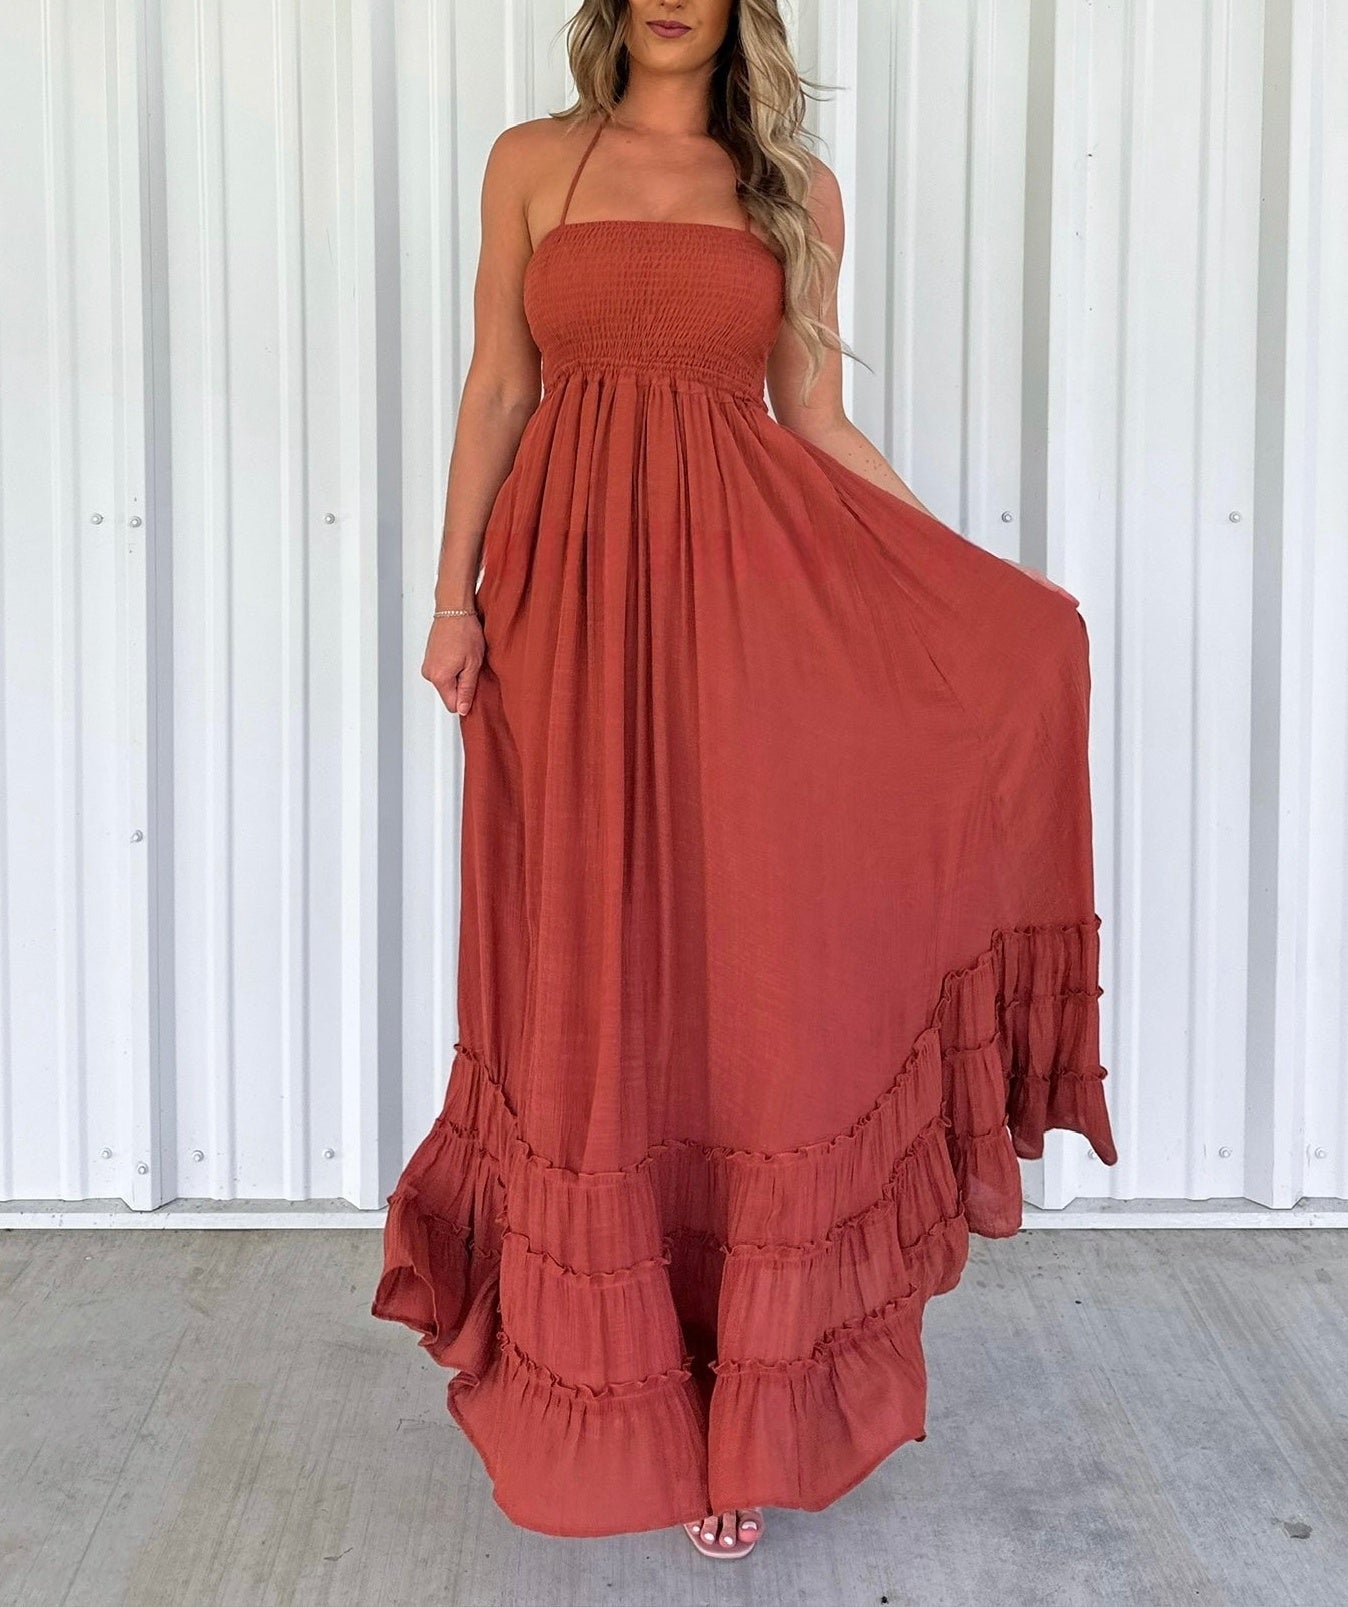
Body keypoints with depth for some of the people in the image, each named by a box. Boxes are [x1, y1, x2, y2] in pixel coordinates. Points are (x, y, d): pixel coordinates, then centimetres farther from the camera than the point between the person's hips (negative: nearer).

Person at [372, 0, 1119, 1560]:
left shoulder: (798, 191, 10)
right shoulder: (534, 163, 10)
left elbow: (818, 423, 10)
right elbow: (495, 392, 8)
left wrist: (1000, 590, 6)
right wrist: (454, 594, 0)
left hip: (743, 593, 0)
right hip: (570, 586, 0)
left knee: (745, 959, -1)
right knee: (585, 974, 3)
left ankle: (744, 1403, 11)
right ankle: (603, 1389, 20)